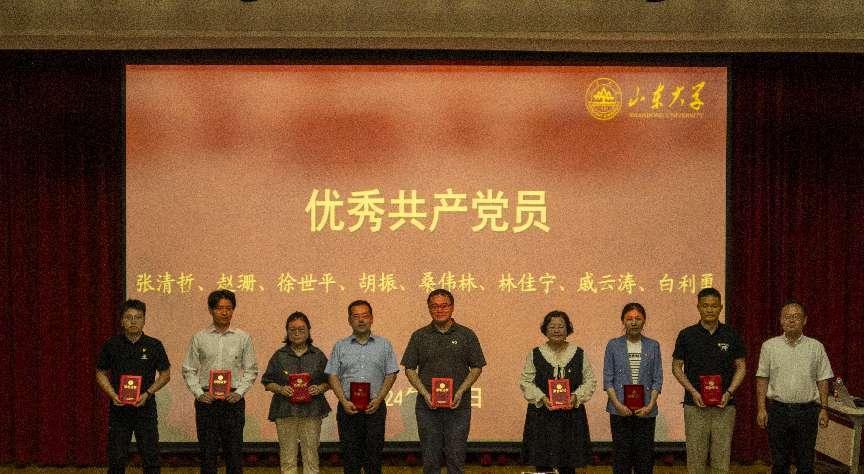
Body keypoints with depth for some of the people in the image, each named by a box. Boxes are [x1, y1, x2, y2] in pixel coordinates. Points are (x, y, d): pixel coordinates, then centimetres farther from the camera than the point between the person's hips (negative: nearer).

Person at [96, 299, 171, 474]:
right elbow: (101, 374, 9)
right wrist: (113, 396, -7)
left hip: (146, 407, 0)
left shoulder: (154, 345, 2)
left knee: (151, 459, 0)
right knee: (116, 459, 3)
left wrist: (147, 393, -7)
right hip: (118, 408, 0)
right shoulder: (111, 345, 3)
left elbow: (165, 374, 7)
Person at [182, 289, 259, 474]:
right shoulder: (199, 338, 5)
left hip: (233, 401, 0)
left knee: (234, 451, 1)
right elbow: (189, 370, 6)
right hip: (206, 400, 0)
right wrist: (199, 393, -5)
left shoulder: (243, 338, 5)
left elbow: (251, 370, 7)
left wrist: (239, 392, -5)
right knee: (207, 451, 3)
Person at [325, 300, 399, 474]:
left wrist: (378, 399, -8)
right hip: (348, 407, 1)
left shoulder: (384, 345, 8)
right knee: (350, 453, 2)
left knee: (374, 452, 0)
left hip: (375, 407, 0)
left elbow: (391, 375, 5)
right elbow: (333, 376, 5)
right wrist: (344, 401, -8)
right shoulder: (340, 346, 8)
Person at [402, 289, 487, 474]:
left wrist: (460, 392, -7)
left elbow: (476, 368, 6)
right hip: (427, 406, 1)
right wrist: (425, 394, -7)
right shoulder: (419, 336, 7)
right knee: (430, 458, 4)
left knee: (456, 456, -1)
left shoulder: (466, 335, 5)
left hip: (458, 405, -1)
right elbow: (410, 369, 7)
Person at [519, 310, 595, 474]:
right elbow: (525, 382, 2)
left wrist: (576, 396, -10)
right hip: (541, 415, -1)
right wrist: (542, 398, -13)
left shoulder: (579, 354, 7)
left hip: (571, 415, 1)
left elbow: (590, 381, 7)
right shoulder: (535, 354, 4)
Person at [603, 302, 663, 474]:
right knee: (622, 455, 2)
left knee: (645, 455, 2)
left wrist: (650, 406, -8)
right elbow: (608, 379, 1)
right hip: (620, 412, -1)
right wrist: (618, 405, -10)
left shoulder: (653, 346, 7)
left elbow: (657, 379, 4)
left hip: (646, 411, 1)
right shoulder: (613, 345, 4)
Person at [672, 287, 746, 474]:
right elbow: (677, 367, 5)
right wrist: (693, 391, -8)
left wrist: (729, 392, -7)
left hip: (724, 405, 1)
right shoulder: (687, 335, 2)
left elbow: (741, 367, 8)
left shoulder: (731, 335, 4)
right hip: (695, 405, -1)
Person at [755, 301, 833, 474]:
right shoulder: (769, 346, 4)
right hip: (777, 409, 0)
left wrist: (824, 409, 0)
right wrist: (761, 408, -1)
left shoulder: (816, 347, 5)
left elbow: (822, 380, 6)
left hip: (807, 410, 0)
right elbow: (762, 379, 5)